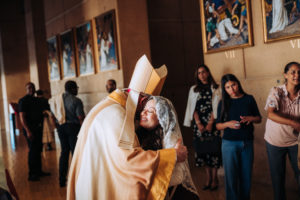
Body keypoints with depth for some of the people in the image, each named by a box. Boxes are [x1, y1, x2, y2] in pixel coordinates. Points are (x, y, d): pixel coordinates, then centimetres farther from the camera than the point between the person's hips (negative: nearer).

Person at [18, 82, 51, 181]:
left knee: (38, 150, 12)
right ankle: (31, 174, -1)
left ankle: (38, 171, 22)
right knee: (33, 151, -7)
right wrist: (28, 131, -23)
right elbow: (22, 117, -16)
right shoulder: (23, 101, -9)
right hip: (30, 129, -8)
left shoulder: (36, 100, 14)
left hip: (38, 128, 8)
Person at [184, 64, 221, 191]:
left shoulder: (215, 88, 4)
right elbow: (193, 108, 7)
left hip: (212, 123, -3)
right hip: (199, 124, 3)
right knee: (202, 149, 2)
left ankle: (214, 178, 4)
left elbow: (216, 107, -2)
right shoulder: (194, 90, 12)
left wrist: (210, 123, -11)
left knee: (213, 149, -5)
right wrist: (198, 123, -5)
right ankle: (208, 178, 11)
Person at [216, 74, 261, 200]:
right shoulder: (223, 103, 2)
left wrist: (251, 118, -13)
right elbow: (218, 125, 4)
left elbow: (259, 119, 9)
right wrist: (228, 124, -17)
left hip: (247, 143, 1)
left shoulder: (249, 99, 4)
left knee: (246, 176, 7)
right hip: (229, 143, -1)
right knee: (231, 177, 1)